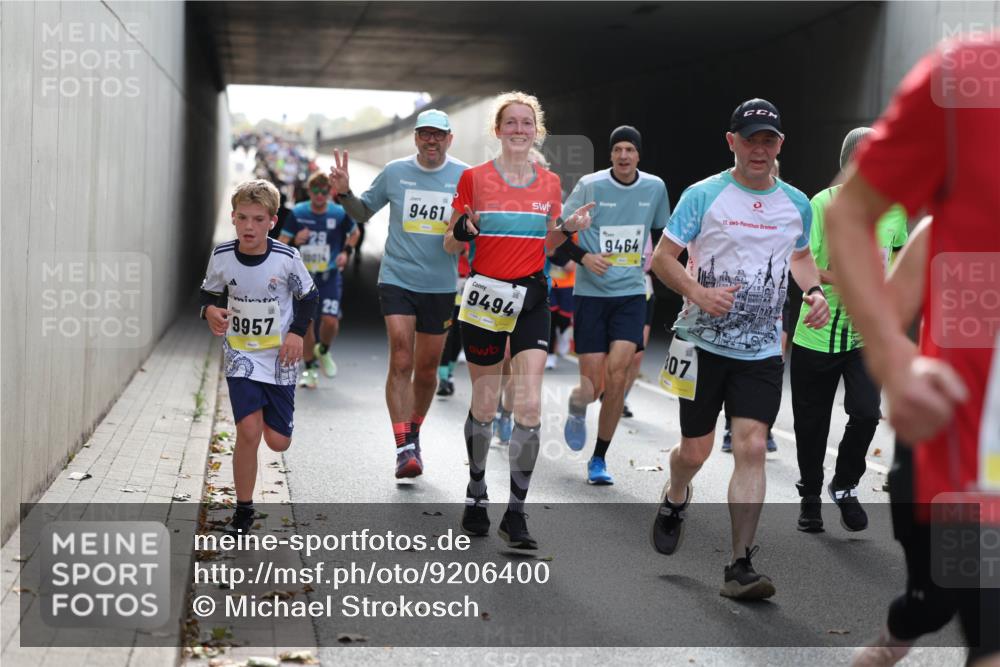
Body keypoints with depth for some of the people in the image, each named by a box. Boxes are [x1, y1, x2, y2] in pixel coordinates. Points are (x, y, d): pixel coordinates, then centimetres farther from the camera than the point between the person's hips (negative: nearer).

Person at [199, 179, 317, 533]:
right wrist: (210, 311, -15)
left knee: (278, 441, 4)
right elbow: (208, 291, 7)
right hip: (241, 355, 0)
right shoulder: (222, 256, -10)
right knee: (248, 431, -16)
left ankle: (269, 411, 43)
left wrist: (297, 332, -12)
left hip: (279, 357, 0)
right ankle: (243, 511, 0)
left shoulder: (286, 258, -14)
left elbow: (308, 295, 1)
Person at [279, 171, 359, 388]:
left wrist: (346, 252, 0)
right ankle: (308, 369, 18)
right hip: (304, 275, 1)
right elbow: (281, 243, -1)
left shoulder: (339, 213, -5)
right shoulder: (297, 213, -5)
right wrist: (295, 241, -22)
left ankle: (323, 351, 20)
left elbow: (354, 233, 15)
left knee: (330, 321, -14)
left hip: (330, 276, -1)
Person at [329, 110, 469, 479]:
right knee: (401, 361, -14)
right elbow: (363, 211, 14)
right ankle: (404, 448, -12)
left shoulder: (466, 177, 0)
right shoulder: (394, 172, 2)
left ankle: (413, 433, 33)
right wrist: (344, 193, -5)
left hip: (441, 286, 1)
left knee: (427, 369, 10)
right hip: (397, 279, -1)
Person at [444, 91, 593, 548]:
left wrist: (567, 228, -2)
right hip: (485, 295, -2)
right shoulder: (474, 178, -1)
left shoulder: (550, 182, 7)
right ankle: (476, 492, 31)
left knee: (529, 407, -9)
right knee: (485, 406, 8)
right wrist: (463, 230, -18)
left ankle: (516, 512, -1)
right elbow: (451, 245, 4)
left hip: (531, 298, 2)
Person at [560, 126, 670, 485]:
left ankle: (599, 459, 3)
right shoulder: (590, 185, -6)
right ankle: (576, 407, 35)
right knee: (593, 384, -4)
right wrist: (582, 256, -15)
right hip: (591, 293, -2)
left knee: (617, 375, -12)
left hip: (631, 294, 2)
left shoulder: (655, 187, 3)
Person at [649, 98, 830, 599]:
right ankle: (675, 500, 43)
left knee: (752, 448, -10)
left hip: (762, 351, 2)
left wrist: (814, 290, 5)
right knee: (695, 450, 6)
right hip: (703, 343, -2)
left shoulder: (797, 204, 7)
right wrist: (699, 294, -20)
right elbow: (662, 258, -4)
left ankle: (740, 567, -6)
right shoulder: (703, 195, -5)